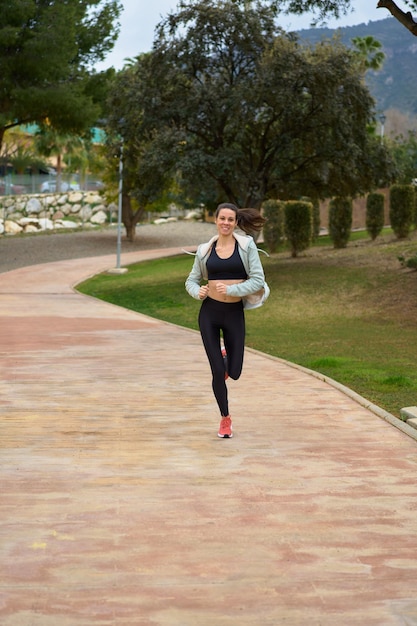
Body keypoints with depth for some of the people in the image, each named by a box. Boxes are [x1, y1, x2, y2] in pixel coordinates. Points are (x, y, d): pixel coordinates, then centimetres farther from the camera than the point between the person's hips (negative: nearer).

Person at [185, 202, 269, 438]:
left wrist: (231, 290, -19)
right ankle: (225, 419, 21)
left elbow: (258, 279, -8)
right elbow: (192, 280, 11)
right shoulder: (205, 249, 3)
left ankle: (224, 356, 41)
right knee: (217, 371, 0)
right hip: (209, 312, 1)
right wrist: (197, 291, -11)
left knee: (234, 372, 3)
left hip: (235, 313, -1)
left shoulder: (246, 245, -4)